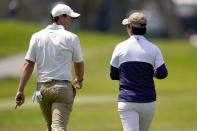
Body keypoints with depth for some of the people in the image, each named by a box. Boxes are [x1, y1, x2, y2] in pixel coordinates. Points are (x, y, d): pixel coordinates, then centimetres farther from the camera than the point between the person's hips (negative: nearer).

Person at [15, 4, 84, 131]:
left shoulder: (37, 37, 6)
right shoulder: (71, 38, -1)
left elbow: (28, 64, 0)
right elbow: (79, 63, 12)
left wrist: (20, 90, 0)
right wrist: (79, 80, 33)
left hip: (42, 88, 4)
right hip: (63, 88, -4)